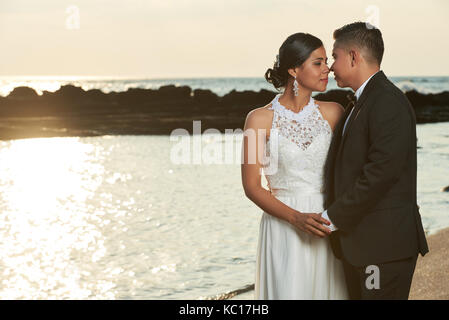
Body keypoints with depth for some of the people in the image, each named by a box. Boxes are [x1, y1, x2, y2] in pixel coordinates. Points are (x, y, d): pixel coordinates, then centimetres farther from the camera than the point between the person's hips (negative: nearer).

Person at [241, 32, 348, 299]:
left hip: (327, 226, 3)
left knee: (327, 290, 7)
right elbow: (252, 186, -5)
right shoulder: (261, 119, -4)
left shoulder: (333, 113, 5)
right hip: (283, 227, -3)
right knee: (288, 292, -1)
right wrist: (296, 218, -17)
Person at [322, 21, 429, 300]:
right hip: (358, 244, 10)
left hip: (385, 244, -10)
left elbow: (380, 171, -23)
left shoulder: (389, 102, -15)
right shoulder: (359, 104, 18)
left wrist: (334, 217, -17)